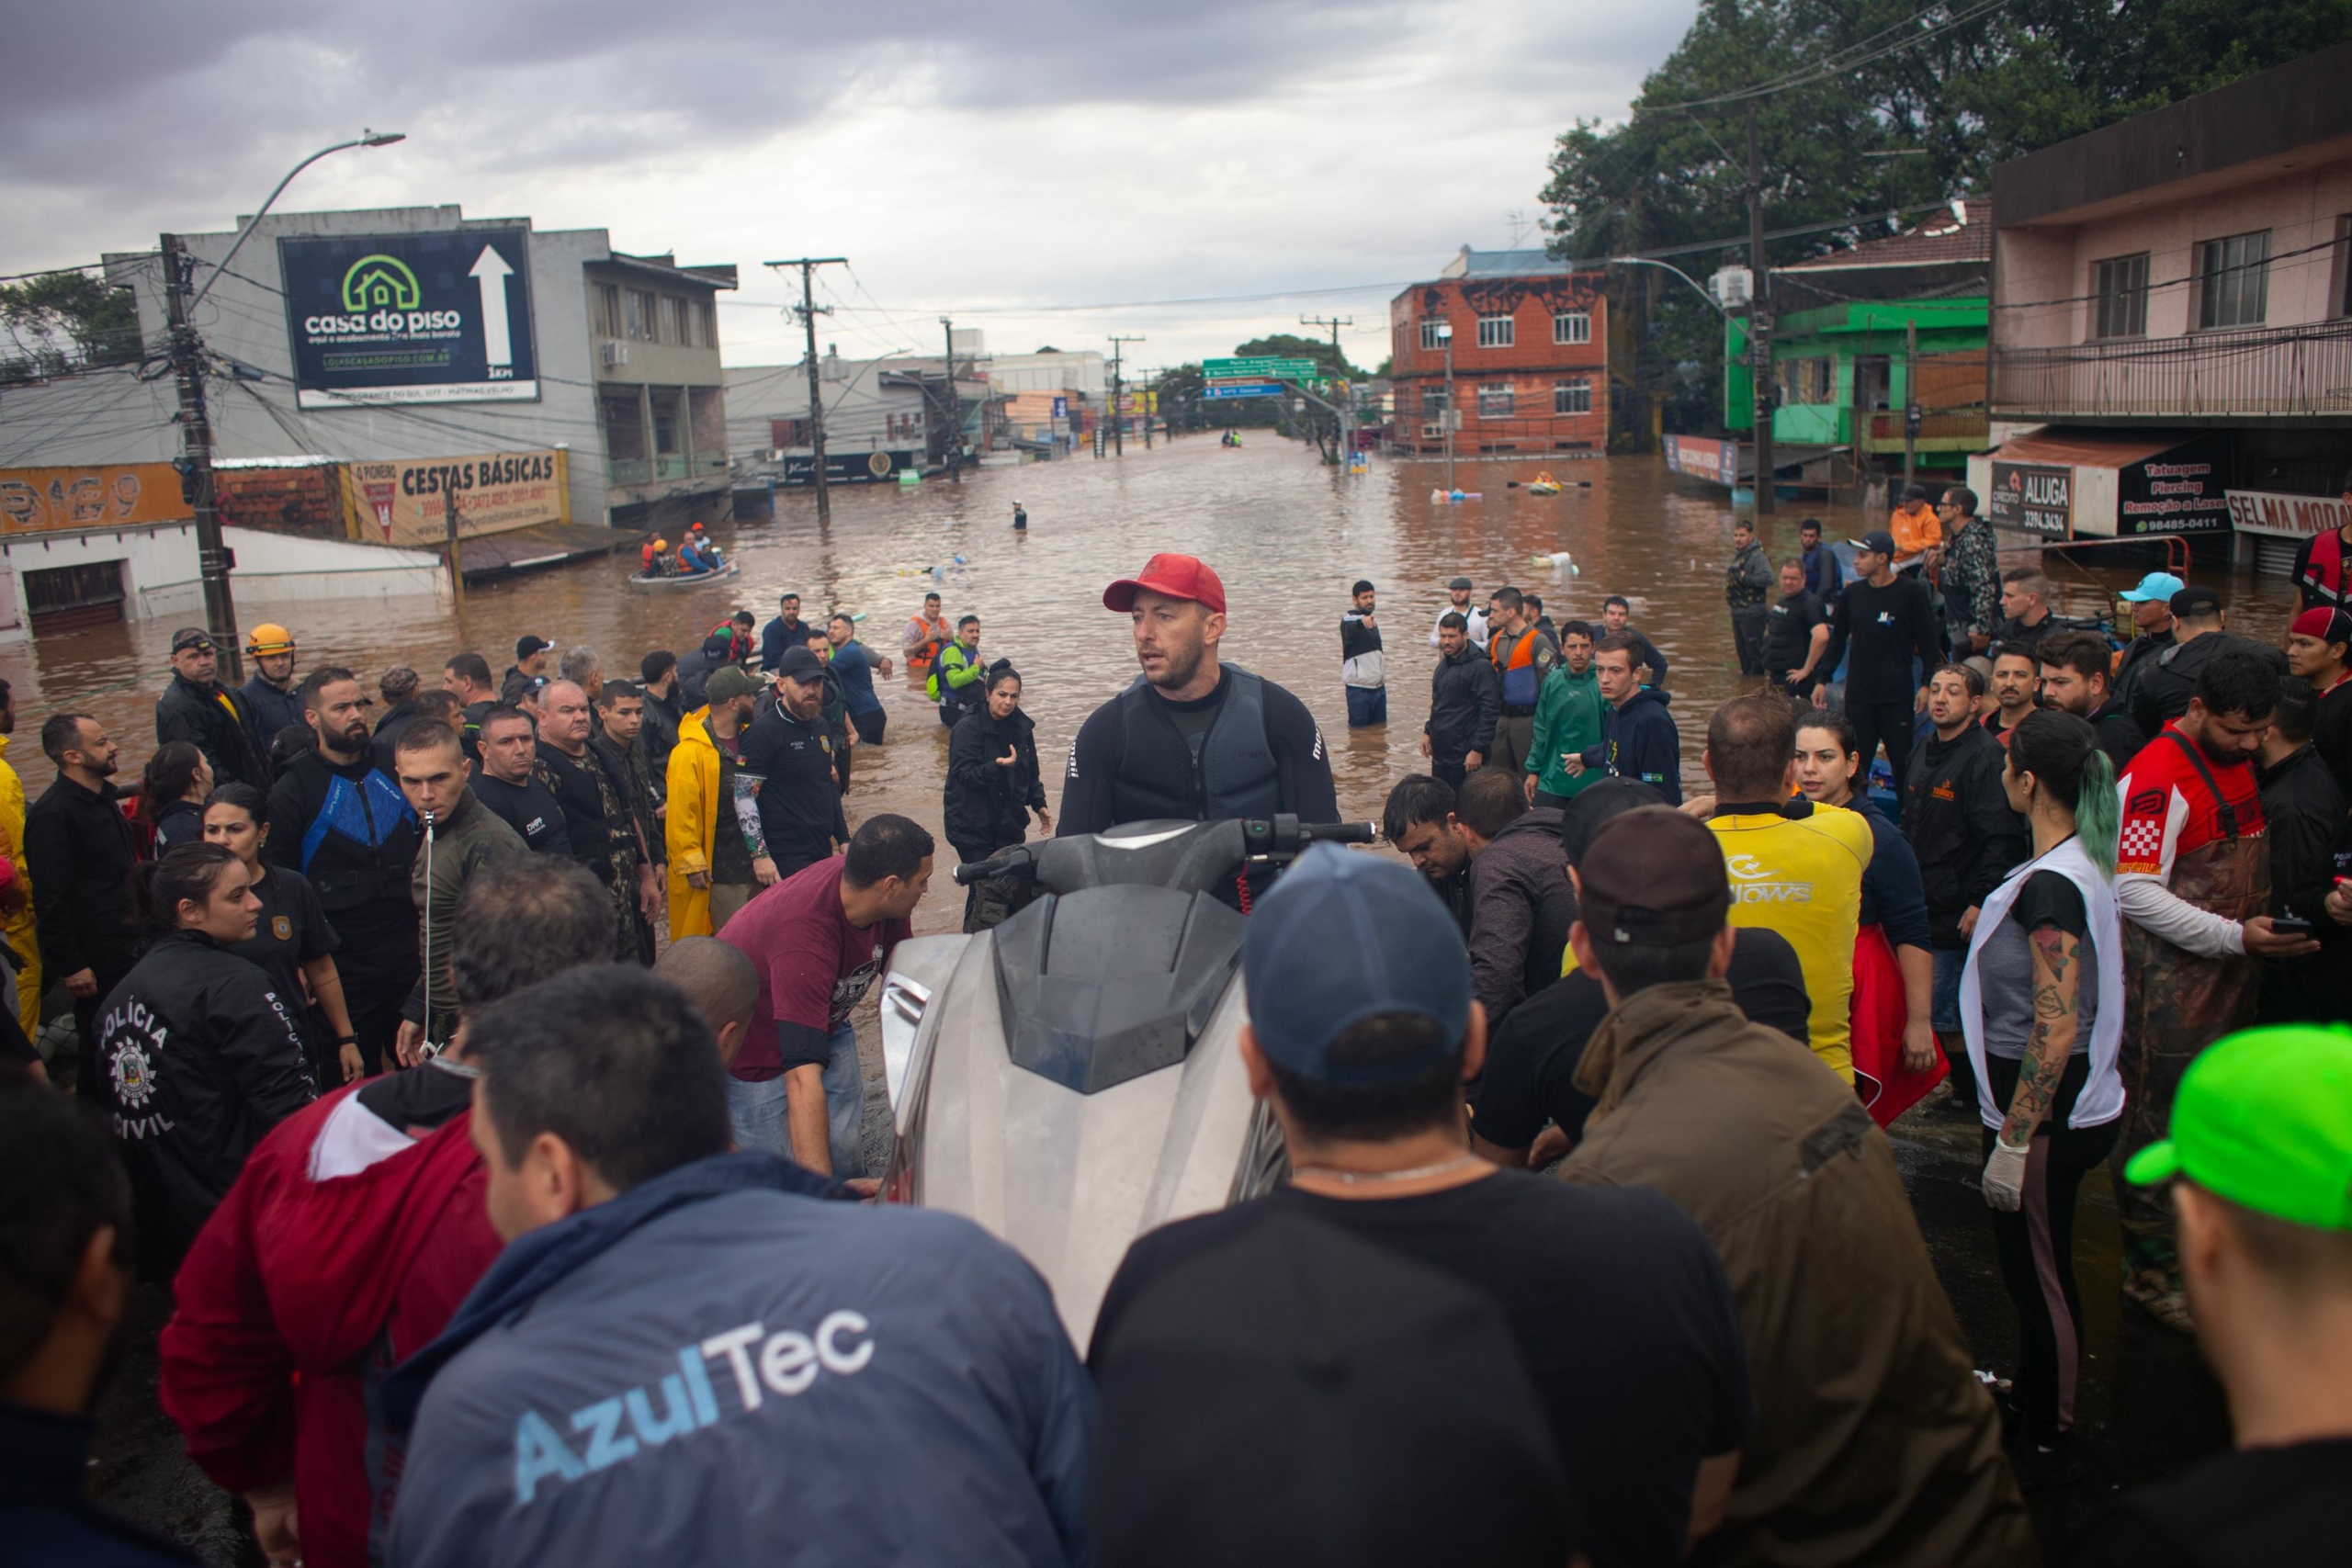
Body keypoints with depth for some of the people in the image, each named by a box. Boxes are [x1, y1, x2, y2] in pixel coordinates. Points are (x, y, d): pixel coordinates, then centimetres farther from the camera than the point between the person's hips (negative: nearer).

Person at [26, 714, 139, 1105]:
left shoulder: (104, 797, 10)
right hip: (95, 962, -9)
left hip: (125, 951, 9)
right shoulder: (53, 815, -19)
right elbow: (50, 900, -22)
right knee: (102, 1058, 1)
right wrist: (71, 966, -20)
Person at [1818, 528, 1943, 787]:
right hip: (1858, 695, 3)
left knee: (1903, 764, 1)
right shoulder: (1851, 593, 7)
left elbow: (1929, 641, -2)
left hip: (1898, 696, -3)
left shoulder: (1911, 592, -5)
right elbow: (1837, 641, 15)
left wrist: (1927, 684, -9)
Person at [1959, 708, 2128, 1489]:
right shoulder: (2088, 867, 5)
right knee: (2037, 1269, 24)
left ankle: (2049, 1445, 23)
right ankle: (2028, 1394, 42)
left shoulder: (2049, 884, -25)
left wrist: (2013, 1140, -23)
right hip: (2076, 1103, 9)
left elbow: (2056, 1031, -27)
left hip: (2047, 1112, -9)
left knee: (2038, 1276, 7)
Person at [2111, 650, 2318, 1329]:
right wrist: (2234, 936, -23)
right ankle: (2150, 1272, 10)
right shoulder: (2157, 777, -18)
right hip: (2171, 982, -9)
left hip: (2232, 972, 9)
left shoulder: (2235, 760, 11)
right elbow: (2136, 893, -22)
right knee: (2162, 1121, -1)